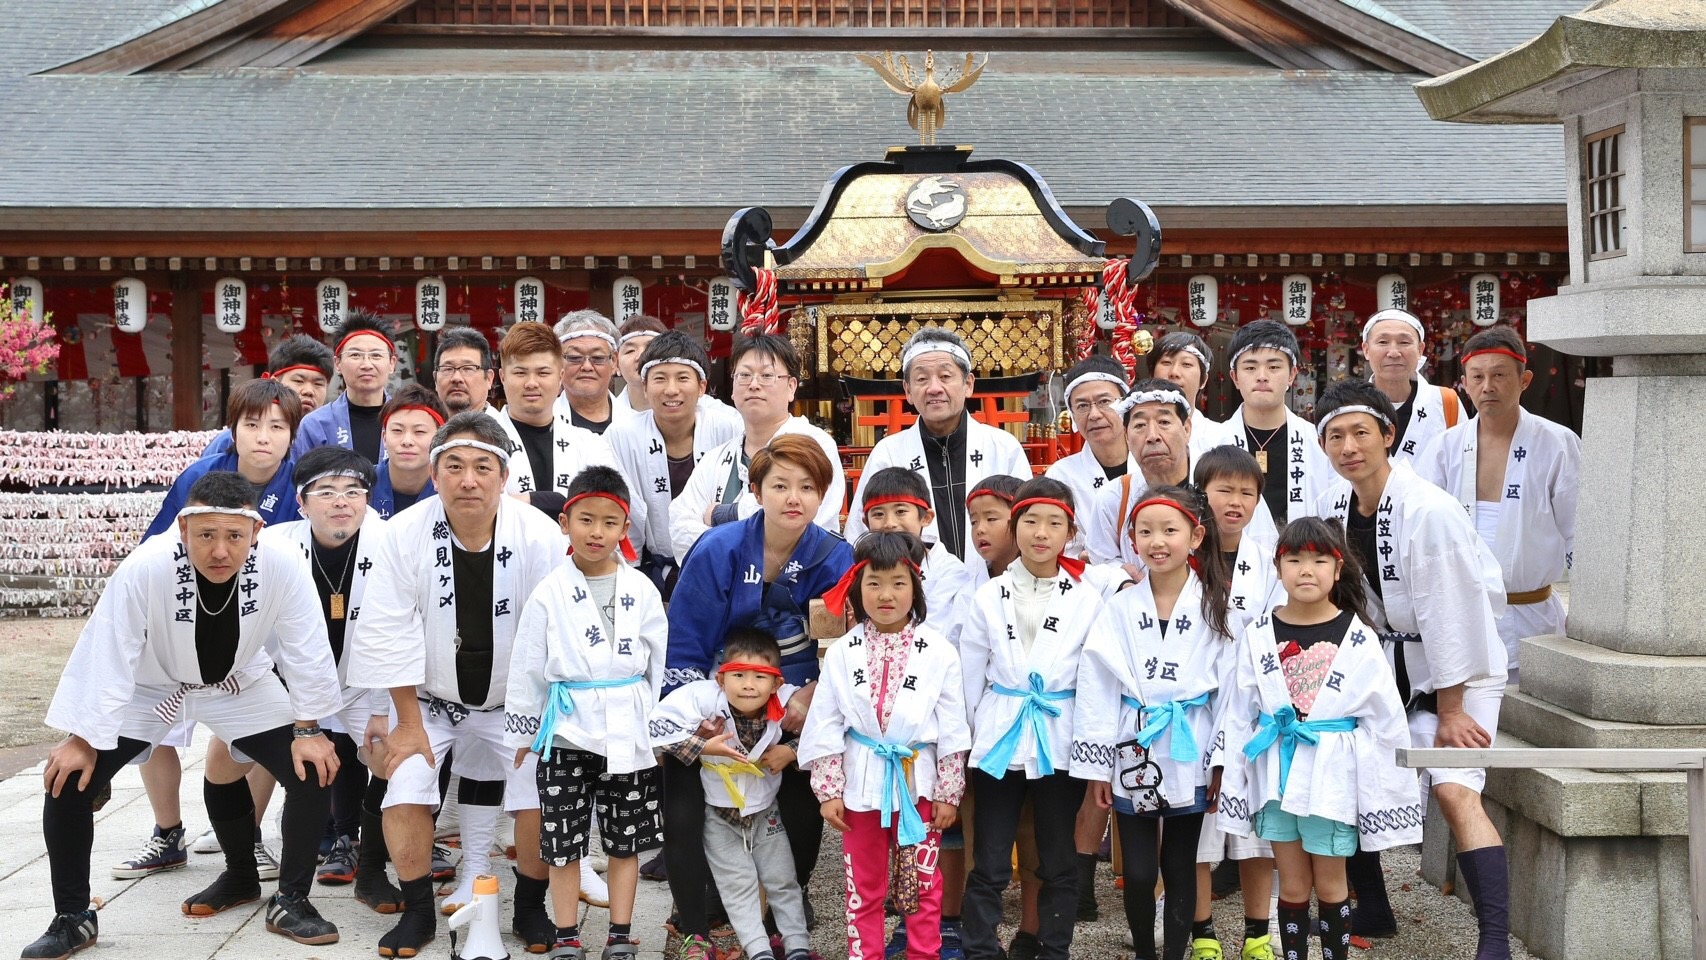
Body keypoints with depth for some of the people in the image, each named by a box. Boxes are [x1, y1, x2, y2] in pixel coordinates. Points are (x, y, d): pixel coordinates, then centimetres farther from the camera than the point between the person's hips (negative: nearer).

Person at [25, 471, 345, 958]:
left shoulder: (283, 565, -32)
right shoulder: (143, 569, -35)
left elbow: (305, 651, -20)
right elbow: (106, 656, -26)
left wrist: (307, 729, -15)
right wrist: (83, 739, -20)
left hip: (242, 685, 1)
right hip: (149, 688, -1)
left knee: (314, 772, -14)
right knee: (68, 783, -12)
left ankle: (291, 900, 7)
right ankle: (72, 918, 8)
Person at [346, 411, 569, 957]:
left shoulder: (541, 538, -19)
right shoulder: (404, 534, -18)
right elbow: (392, 633, -12)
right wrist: (409, 723, -10)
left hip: (513, 702, 0)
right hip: (429, 698, 1)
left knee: (540, 795, -15)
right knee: (404, 792, -16)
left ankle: (530, 908, 11)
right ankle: (417, 912, 8)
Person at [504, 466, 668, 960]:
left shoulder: (642, 590, 0)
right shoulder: (549, 594, -4)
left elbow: (661, 664, 5)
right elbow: (527, 669, 1)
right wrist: (521, 735, 3)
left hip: (629, 735, 1)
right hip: (567, 734, -1)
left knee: (626, 840, 10)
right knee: (563, 840, 6)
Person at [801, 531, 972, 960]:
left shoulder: (938, 652, -5)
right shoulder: (842, 653, -2)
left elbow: (952, 728, -3)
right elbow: (825, 725, 0)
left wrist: (949, 793, -3)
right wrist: (829, 790, -3)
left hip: (918, 783, -1)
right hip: (862, 784, 1)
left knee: (921, 886, 8)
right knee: (864, 886, 12)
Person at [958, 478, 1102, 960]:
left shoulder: (1087, 601, -1)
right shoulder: (988, 597, 1)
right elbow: (969, 675, 4)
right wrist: (962, 740, 3)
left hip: (1061, 746, 0)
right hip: (998, 743, 0)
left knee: (1060, 865, 10)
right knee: (989, 867, 5)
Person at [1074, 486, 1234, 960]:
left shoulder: (1214, 608, -2)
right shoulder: (1120, 607, -2)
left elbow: (1231, 688, -1)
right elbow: (1097, 688, -2)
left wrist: (1222, 764, -4)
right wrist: (1097, 765, -4)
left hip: (1189, 755, 0)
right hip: (1133, 754, 0)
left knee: (1180, 868, 10)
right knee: (1139, 872, 4)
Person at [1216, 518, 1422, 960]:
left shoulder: (1357, 637, -7)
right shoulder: (1259, 635, -1)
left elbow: (1385, 719, -3)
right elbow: (1238, 714, 3)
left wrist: (1391, 787, -4)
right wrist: (1233, 780, 2)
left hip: (1332, 774, -2)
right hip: (1277, 770, 2)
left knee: (1329, 884, 9)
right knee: (1293, 885, 11)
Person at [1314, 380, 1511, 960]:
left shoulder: (1430, 511, -25)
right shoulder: (1335, 506, -3)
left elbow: (1448, 613, -23)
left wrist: (1449, 712, -19)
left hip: (1457, 670, -7)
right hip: (1385, 666, 7)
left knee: (1454, 790, -23)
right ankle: (1371, 911, 25)